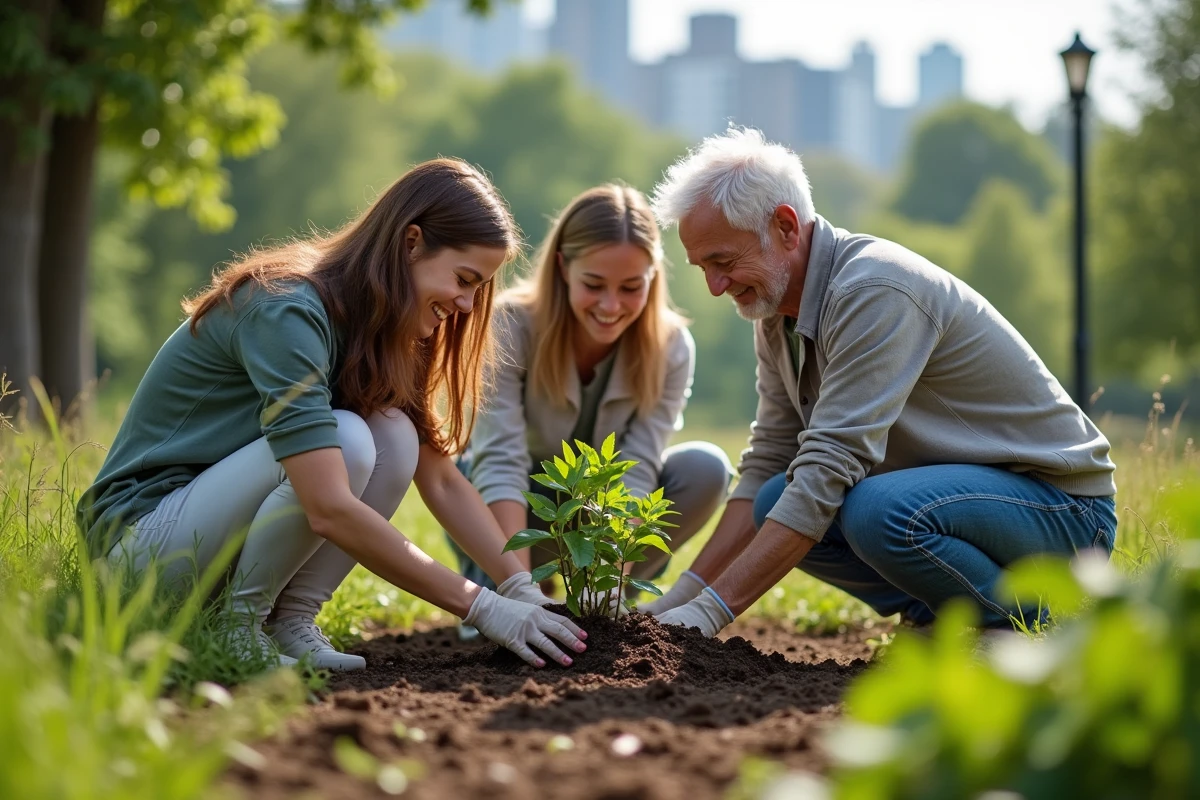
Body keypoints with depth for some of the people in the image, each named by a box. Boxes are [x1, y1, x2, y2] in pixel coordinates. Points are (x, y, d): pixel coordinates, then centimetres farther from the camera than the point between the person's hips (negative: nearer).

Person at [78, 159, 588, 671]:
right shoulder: (286, 312, -25)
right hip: (139, 532, -8)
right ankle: (235, 628, -13)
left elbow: (441, 480, 4)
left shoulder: (374, 333, 4)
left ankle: (290, 621, -7)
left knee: (396, 437, -12)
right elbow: (330, 510, -33)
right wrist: (480, 607, -30)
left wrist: (524, 590, -9)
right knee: (345, 443, -29)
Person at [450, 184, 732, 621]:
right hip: (519, 510, -2)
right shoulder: (511, 326, -26)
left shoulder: (670, 347, -19)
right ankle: (488, 585, 0)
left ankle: (607, 600, -6)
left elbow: (635, 470, -26)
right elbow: (500, 463, -36)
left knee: (706, 469, -25)